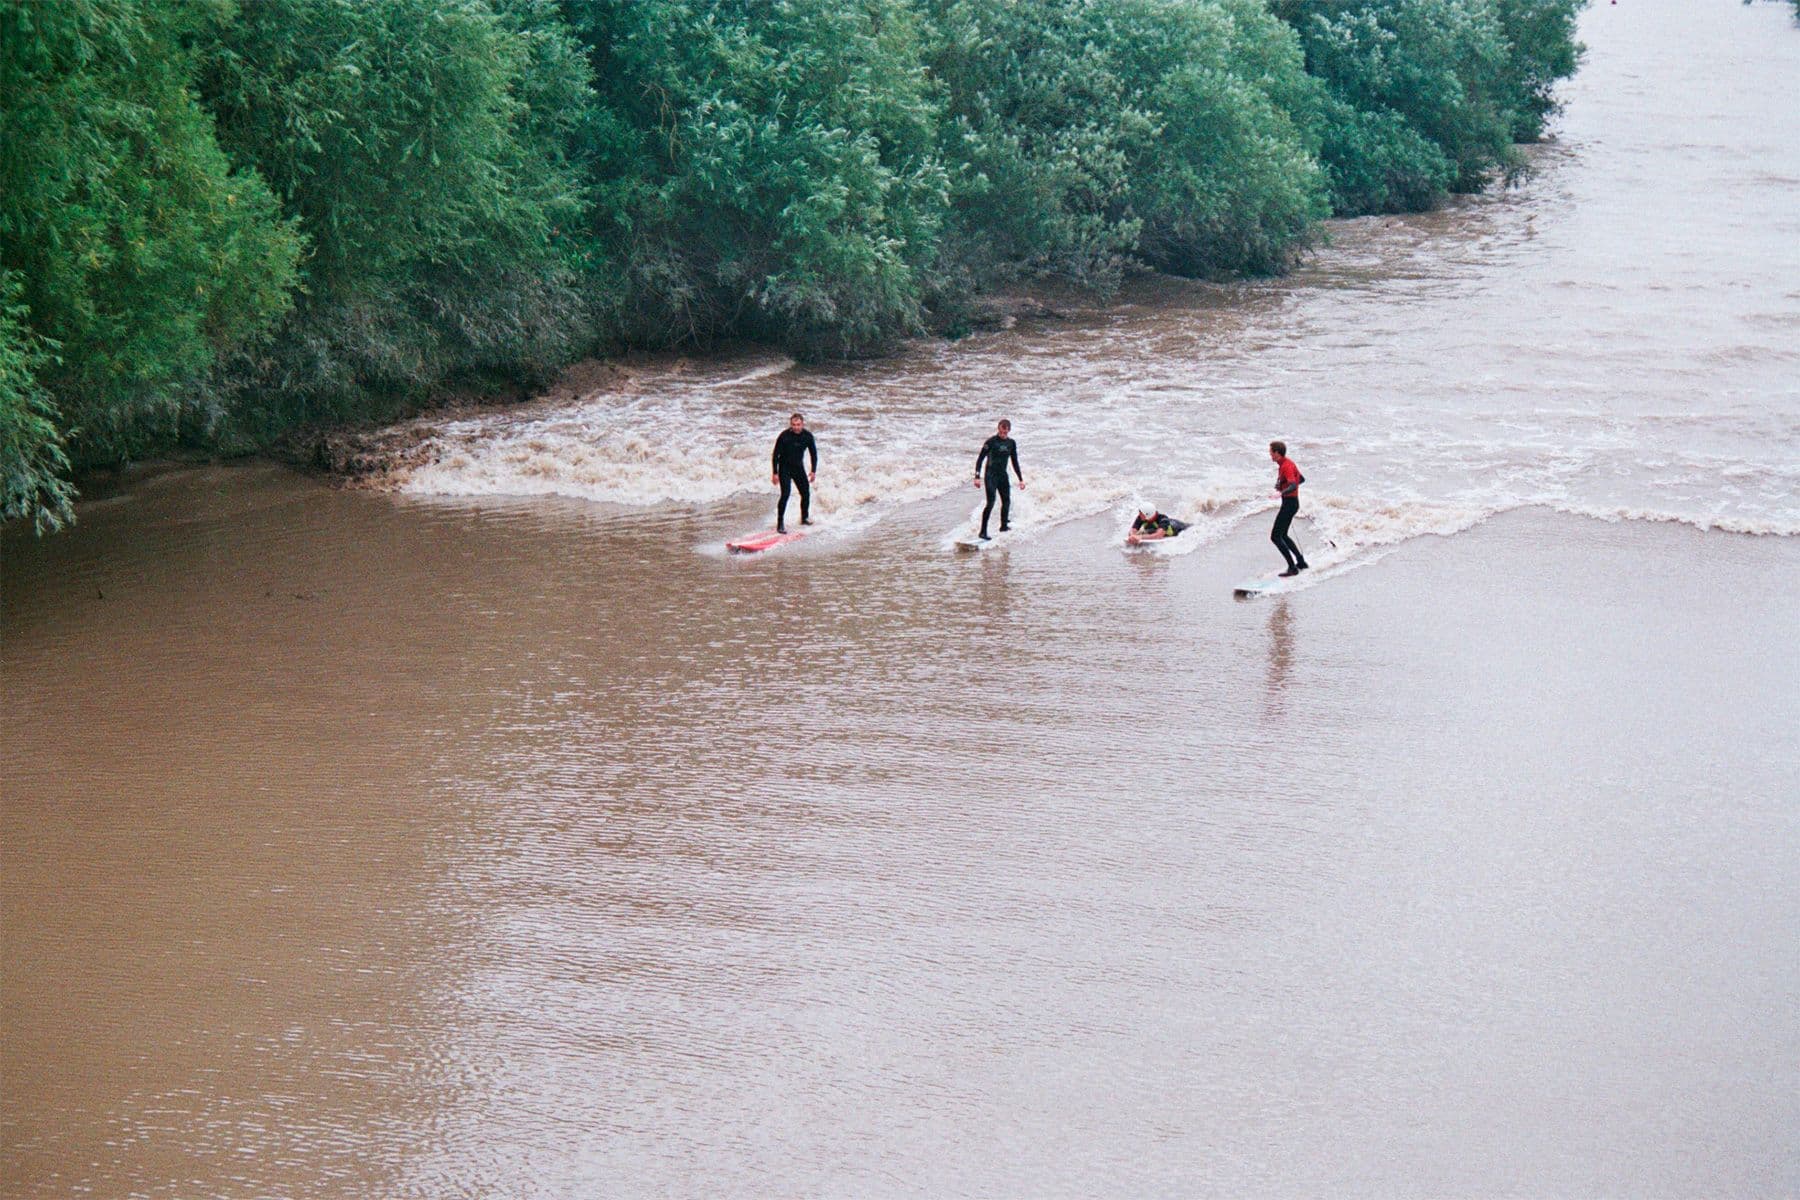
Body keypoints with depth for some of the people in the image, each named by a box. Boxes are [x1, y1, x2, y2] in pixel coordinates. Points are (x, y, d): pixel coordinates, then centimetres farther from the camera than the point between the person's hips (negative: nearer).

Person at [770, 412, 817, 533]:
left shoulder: (808, 436, -10)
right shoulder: (784, 436, -21)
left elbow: (813, 453, 5)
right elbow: (775, 455, -13)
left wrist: (813, 471, 0)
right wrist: (774, 473, -15)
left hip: (799, 467, 4)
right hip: (785, 468, -4)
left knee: (806, 493, 8)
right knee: (785, 494, -17)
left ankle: (805, 517, 32)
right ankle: (780, 523, -12)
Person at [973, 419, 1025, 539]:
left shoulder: (1011, 443, 6)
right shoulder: (991, 442, -11)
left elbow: (1015, 462, 16)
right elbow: (980, 459, -9)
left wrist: (1021, 479, 16)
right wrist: (977, 477, -16)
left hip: (1003, 475, 6)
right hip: (991, 475, -6)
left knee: (1006, 501, 12)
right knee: (991, 503, -15)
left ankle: (1004, 525, 34)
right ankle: (983, 531, -15)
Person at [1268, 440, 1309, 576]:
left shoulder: (1286, 466, -19)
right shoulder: (1286, 464, 11)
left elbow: (1293, 486, -33)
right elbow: (1302, 479, 24)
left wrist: (1281, 493, -50)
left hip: (1289, 502, -10)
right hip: (1290, 503, 10)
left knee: (1275, 537, -10)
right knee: (1283, 536, 21)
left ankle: (1292, 567, -10)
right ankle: (1301, 561, 28)